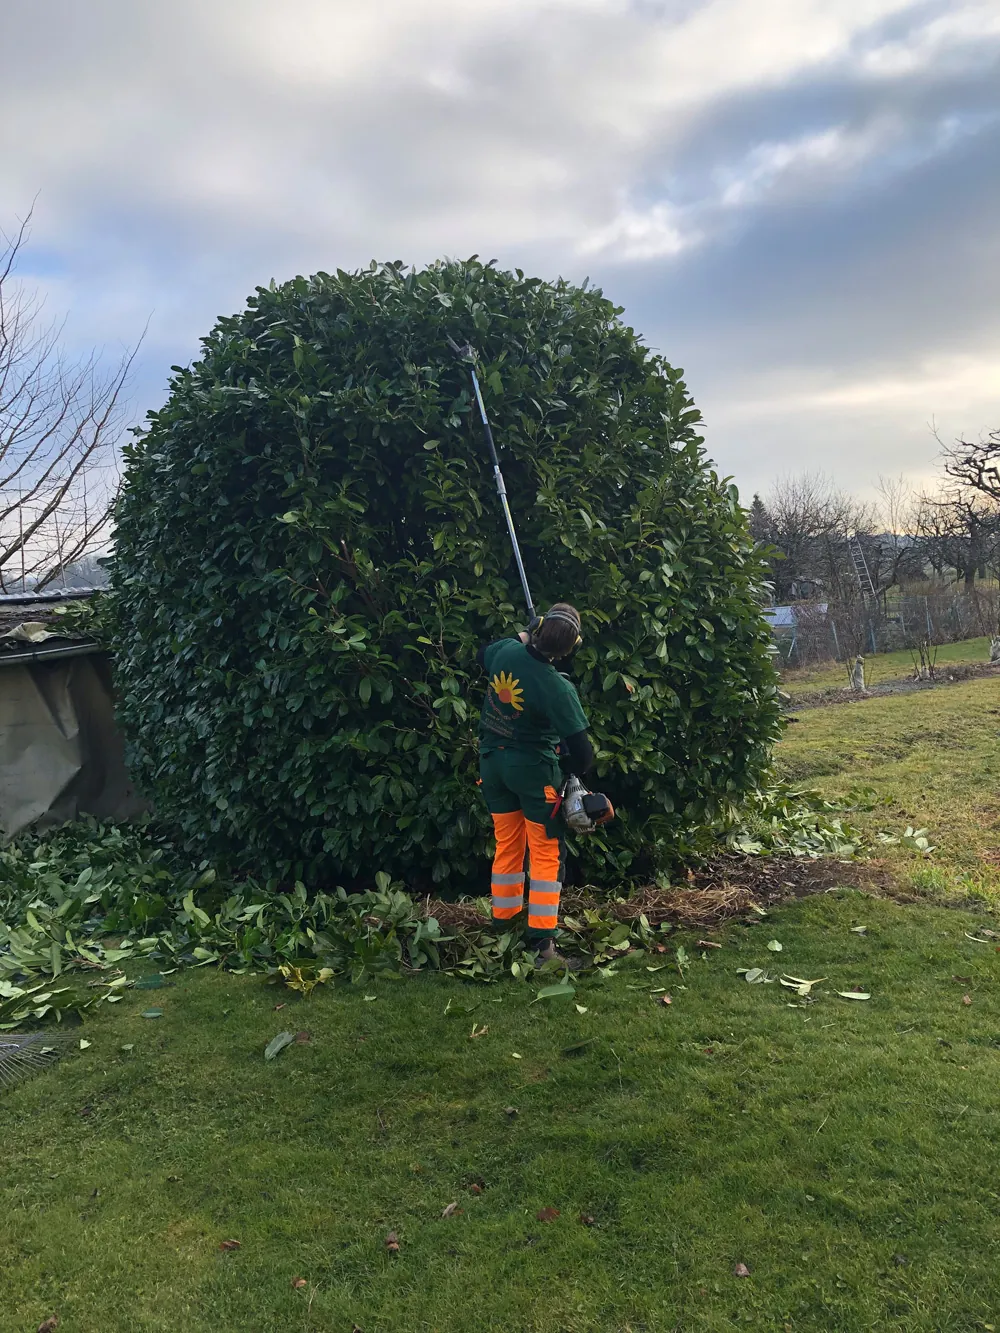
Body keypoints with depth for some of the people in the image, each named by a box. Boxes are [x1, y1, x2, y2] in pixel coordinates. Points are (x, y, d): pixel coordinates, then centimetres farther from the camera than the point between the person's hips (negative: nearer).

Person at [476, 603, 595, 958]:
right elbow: (582, 751, -19)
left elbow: (483, 654, 18)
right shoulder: (558, 688, -23)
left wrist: (523, 639, 23)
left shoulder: (506, 651, -10)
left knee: (507, 845, 17)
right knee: (546, 852, 5)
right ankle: (541, 938, 5)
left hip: (493, 761, 6)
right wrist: (570, 769, 3)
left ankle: (502, 922, 25)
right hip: (534, 769, -6)